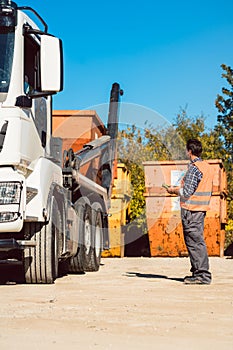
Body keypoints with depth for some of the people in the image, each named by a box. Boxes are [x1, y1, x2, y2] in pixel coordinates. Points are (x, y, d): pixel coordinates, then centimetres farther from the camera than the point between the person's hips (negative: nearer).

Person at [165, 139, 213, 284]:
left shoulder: (194, 168, -15)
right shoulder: (207, 167, 14)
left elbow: (187, 192, -18)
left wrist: (174, 190, 0)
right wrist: (184, 185, 21)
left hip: (191, 209, -9)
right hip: (202, 209, 9)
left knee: (195, 241, -6)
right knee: (198, 241, 13)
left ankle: (202, 274, -6)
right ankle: (199, 273, 17)